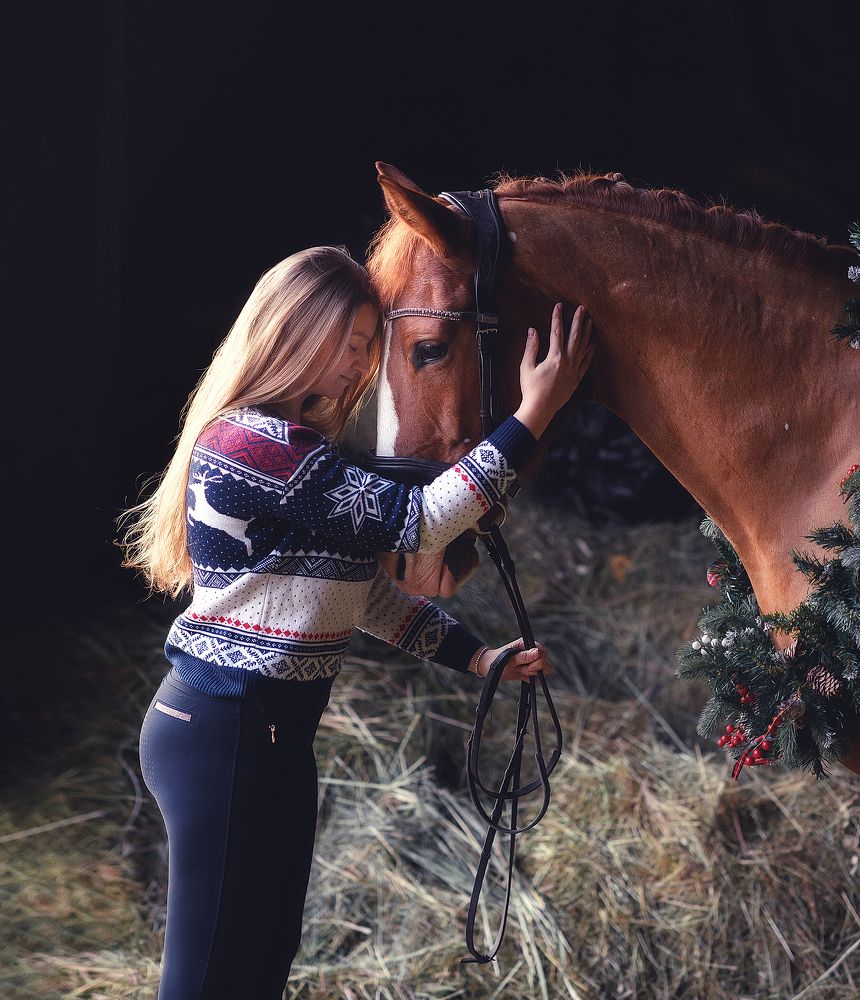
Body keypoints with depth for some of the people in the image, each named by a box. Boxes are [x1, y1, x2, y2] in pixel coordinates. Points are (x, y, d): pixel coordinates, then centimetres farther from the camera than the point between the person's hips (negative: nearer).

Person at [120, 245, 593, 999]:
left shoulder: (296, 445, 14)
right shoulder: (253, 443, -19)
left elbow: (366, 588, 16)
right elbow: (417, 521, -21)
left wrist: (478, 657, 8)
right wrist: (537, 411, -19)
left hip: (273, 729, 11)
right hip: (225, 732, -11)